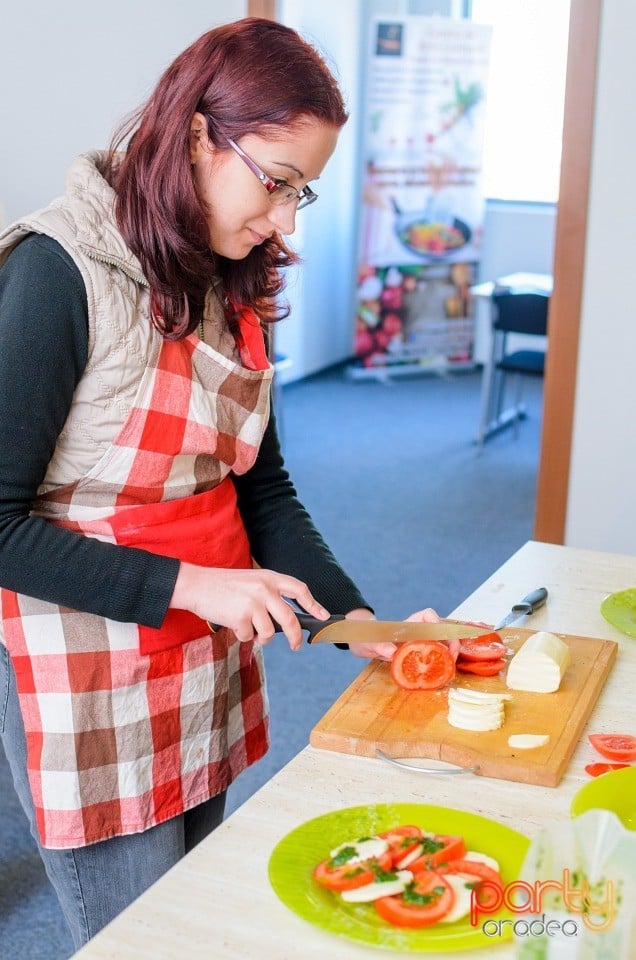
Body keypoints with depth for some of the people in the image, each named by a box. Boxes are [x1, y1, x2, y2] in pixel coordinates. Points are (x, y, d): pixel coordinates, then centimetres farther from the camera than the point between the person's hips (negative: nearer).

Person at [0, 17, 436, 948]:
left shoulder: (232, 285, 5)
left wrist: (360, 620, -3)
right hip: (91, 689, -7)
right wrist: (188, 585, -20)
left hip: (212, 668, 7)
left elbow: (262, 488, 8)